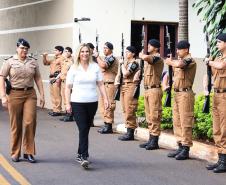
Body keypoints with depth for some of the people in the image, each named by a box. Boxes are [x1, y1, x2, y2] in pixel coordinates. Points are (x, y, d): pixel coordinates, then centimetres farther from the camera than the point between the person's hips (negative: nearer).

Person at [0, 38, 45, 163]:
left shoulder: (33, 62, 9)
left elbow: (38, 79, 10)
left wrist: (42, 95, 5)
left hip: (30, 94, 2)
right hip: (15, 94, -1)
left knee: (30, 123, -7)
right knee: (15, 125, 5)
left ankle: (29, 152, 5)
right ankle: (15, 153, 18)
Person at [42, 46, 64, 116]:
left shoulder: (62, 58, -5)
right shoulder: (54, 59, 24)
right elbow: (45, 63, 31)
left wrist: (58, 77, -21)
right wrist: (44, 57, 13)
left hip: (56, 78, -10)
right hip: (52, 77, 10)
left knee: (57, 94, -11)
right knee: (53, 94, 10)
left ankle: (58, 111, -11)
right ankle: (54, 109, 15)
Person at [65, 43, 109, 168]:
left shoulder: (95, 67, 7)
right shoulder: (74, 68, 1)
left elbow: (100, 84, 7)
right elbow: (68, 87, 1)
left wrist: (105, 99, -2)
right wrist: (68, 103, -6)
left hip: (92, 103, 3)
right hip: (77, 103, -3)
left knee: (86, 129, 10)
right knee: (83, 129, -11)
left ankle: (80, 154, 24)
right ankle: (84, 157, -12)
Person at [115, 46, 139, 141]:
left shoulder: (134, 63, -7)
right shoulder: (124, 62, 18)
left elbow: (125, 73, -16)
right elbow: (119, 74, 20)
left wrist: (123, 64, -2)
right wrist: (117, 81, 1)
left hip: (130, 87, -9)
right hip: (123, 87, 9)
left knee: (129, 111, -9)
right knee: (125, 110, 10)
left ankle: (130, 133, -5)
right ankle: (128, 132, 16)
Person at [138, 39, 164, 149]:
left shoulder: (157, 58, -11)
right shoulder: (149, 58, 18)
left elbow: (145, 57, -30)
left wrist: (142, 55, -12)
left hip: (154, 90, -9)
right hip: (147, 90, 9)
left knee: (154, 116, -6)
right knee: (149, 116, 12)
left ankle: (155, 141, -3)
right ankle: (151, 139, 18)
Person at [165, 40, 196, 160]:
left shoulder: (189, 60, -10)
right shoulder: (180, 60, 18)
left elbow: (179, 64, -31)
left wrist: (170, 61, -11)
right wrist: (171, 61, 11)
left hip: (185, 94, -9)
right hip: (177, 93, 9)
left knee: (185, 122, -7)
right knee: (177, 122, 11)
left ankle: (186, 149, -4)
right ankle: (180, 146, 19)